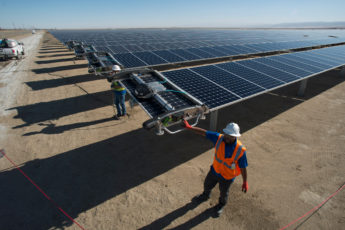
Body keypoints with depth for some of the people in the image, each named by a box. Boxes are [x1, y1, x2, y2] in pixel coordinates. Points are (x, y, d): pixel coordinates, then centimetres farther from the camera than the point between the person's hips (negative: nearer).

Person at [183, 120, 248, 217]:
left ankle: (222, 204, 61)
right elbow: (204, 132, -22)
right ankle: (205, 196, 64)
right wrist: (189, 127, -27)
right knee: (207, 184, 29)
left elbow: (243, 167, -18)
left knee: (223, 192, 26)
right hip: (215, 170, 3)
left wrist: (245, 182, -10)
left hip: (227, 177, -3)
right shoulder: (219, 138, -25)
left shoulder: (240, 149, -31)